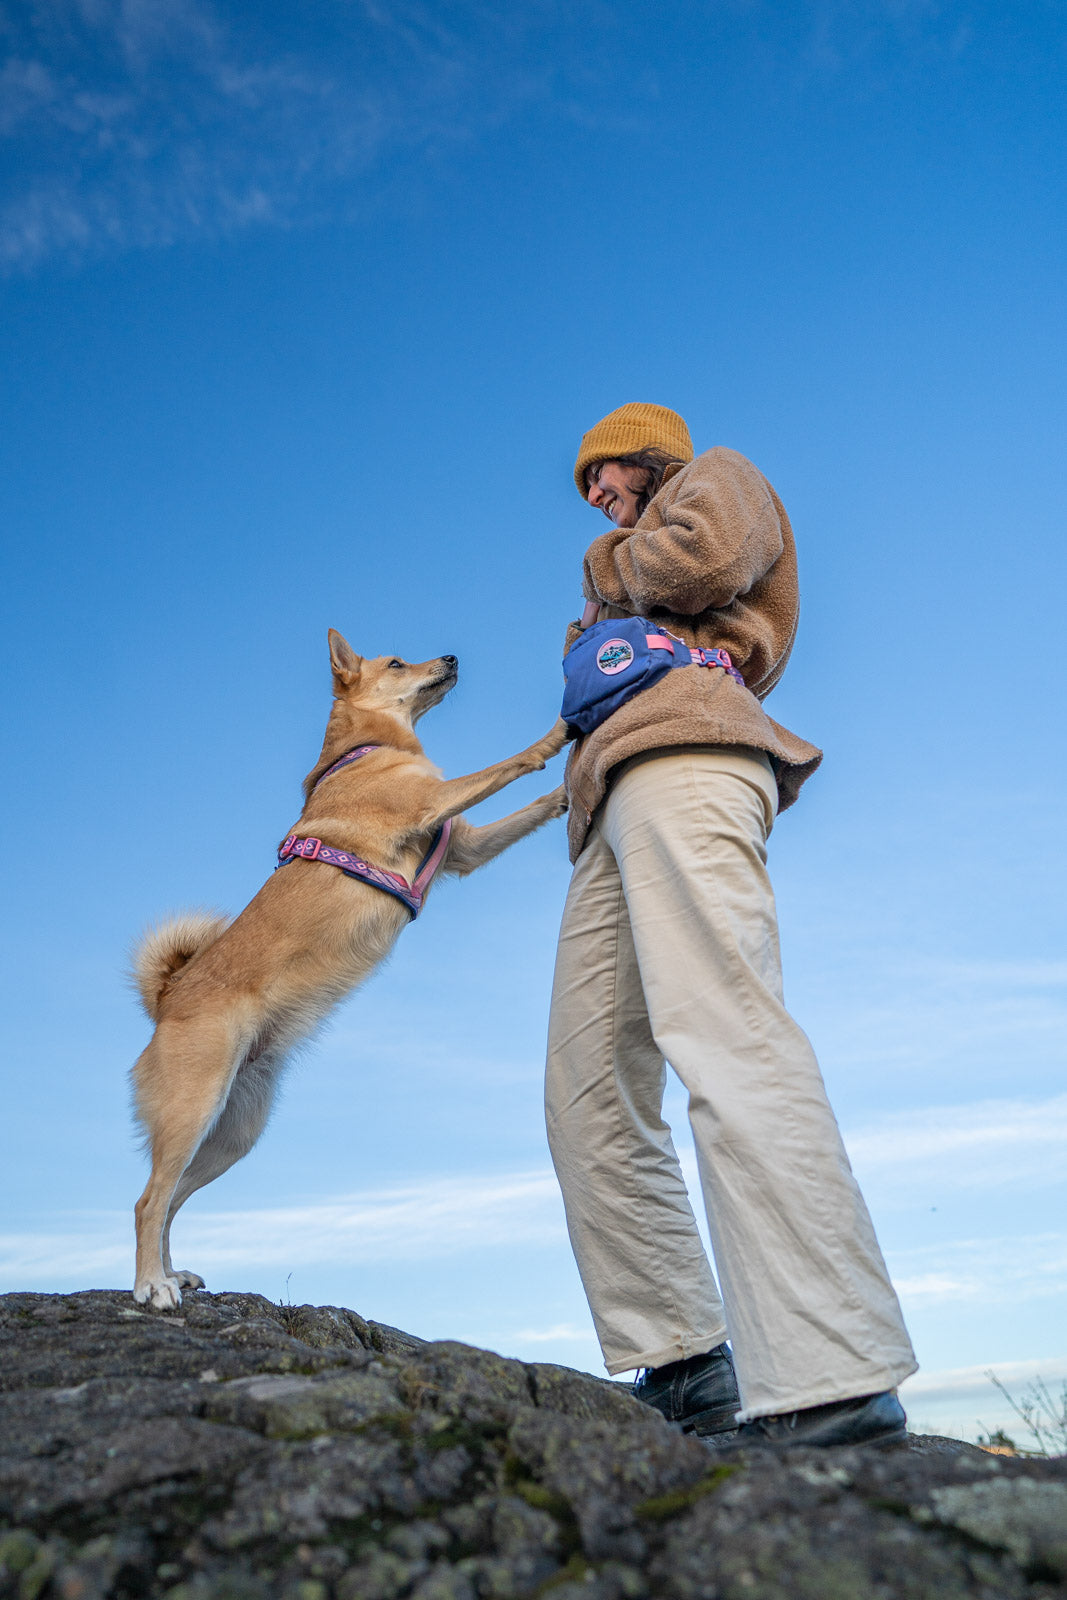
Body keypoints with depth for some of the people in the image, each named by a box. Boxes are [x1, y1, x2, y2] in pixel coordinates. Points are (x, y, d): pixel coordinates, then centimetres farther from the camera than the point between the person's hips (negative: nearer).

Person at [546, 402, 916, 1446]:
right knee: (589, 1096, -4)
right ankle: (680, 1364, -5)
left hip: (683, 756, -8)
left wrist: (613, 573, 15)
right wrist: (601, 634, 17)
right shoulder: (624, 575, 43)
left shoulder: (717, 477, 21)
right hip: (613, 809, 9)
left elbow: (704, 555, -1)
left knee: (721, 1037, -25)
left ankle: (832, 1375, -30)